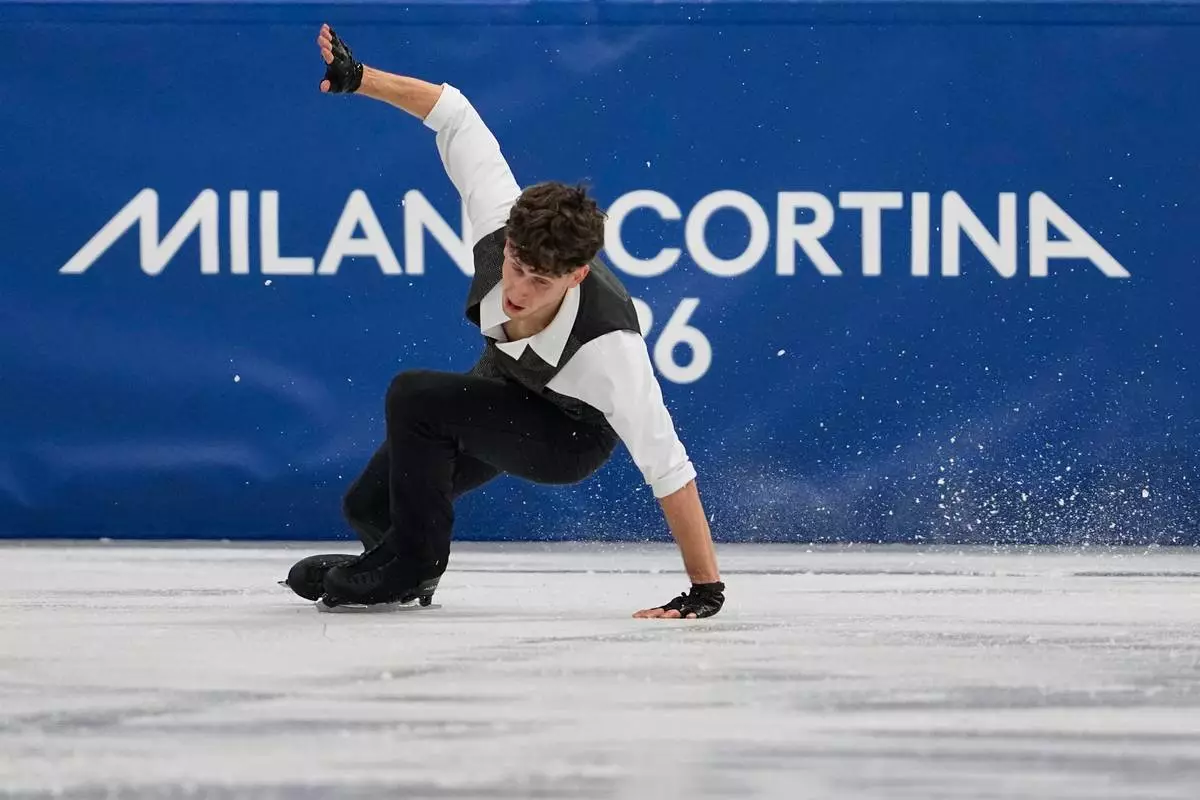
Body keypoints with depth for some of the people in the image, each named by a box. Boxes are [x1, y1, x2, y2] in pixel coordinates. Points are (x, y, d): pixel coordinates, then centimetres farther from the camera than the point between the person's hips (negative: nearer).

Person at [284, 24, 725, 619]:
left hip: (569, 436, -6)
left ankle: (412, 562, -6)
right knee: (368, 508, 6)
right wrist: (356, 77, -25)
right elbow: (454, 113, -22)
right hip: (503, 386, 6)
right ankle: (403, 566, 41)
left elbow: (667, 468, -39)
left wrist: (706, 588, -38)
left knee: (414, 396, -27)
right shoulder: (500, 225, -34)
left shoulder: (609, 343, -44)